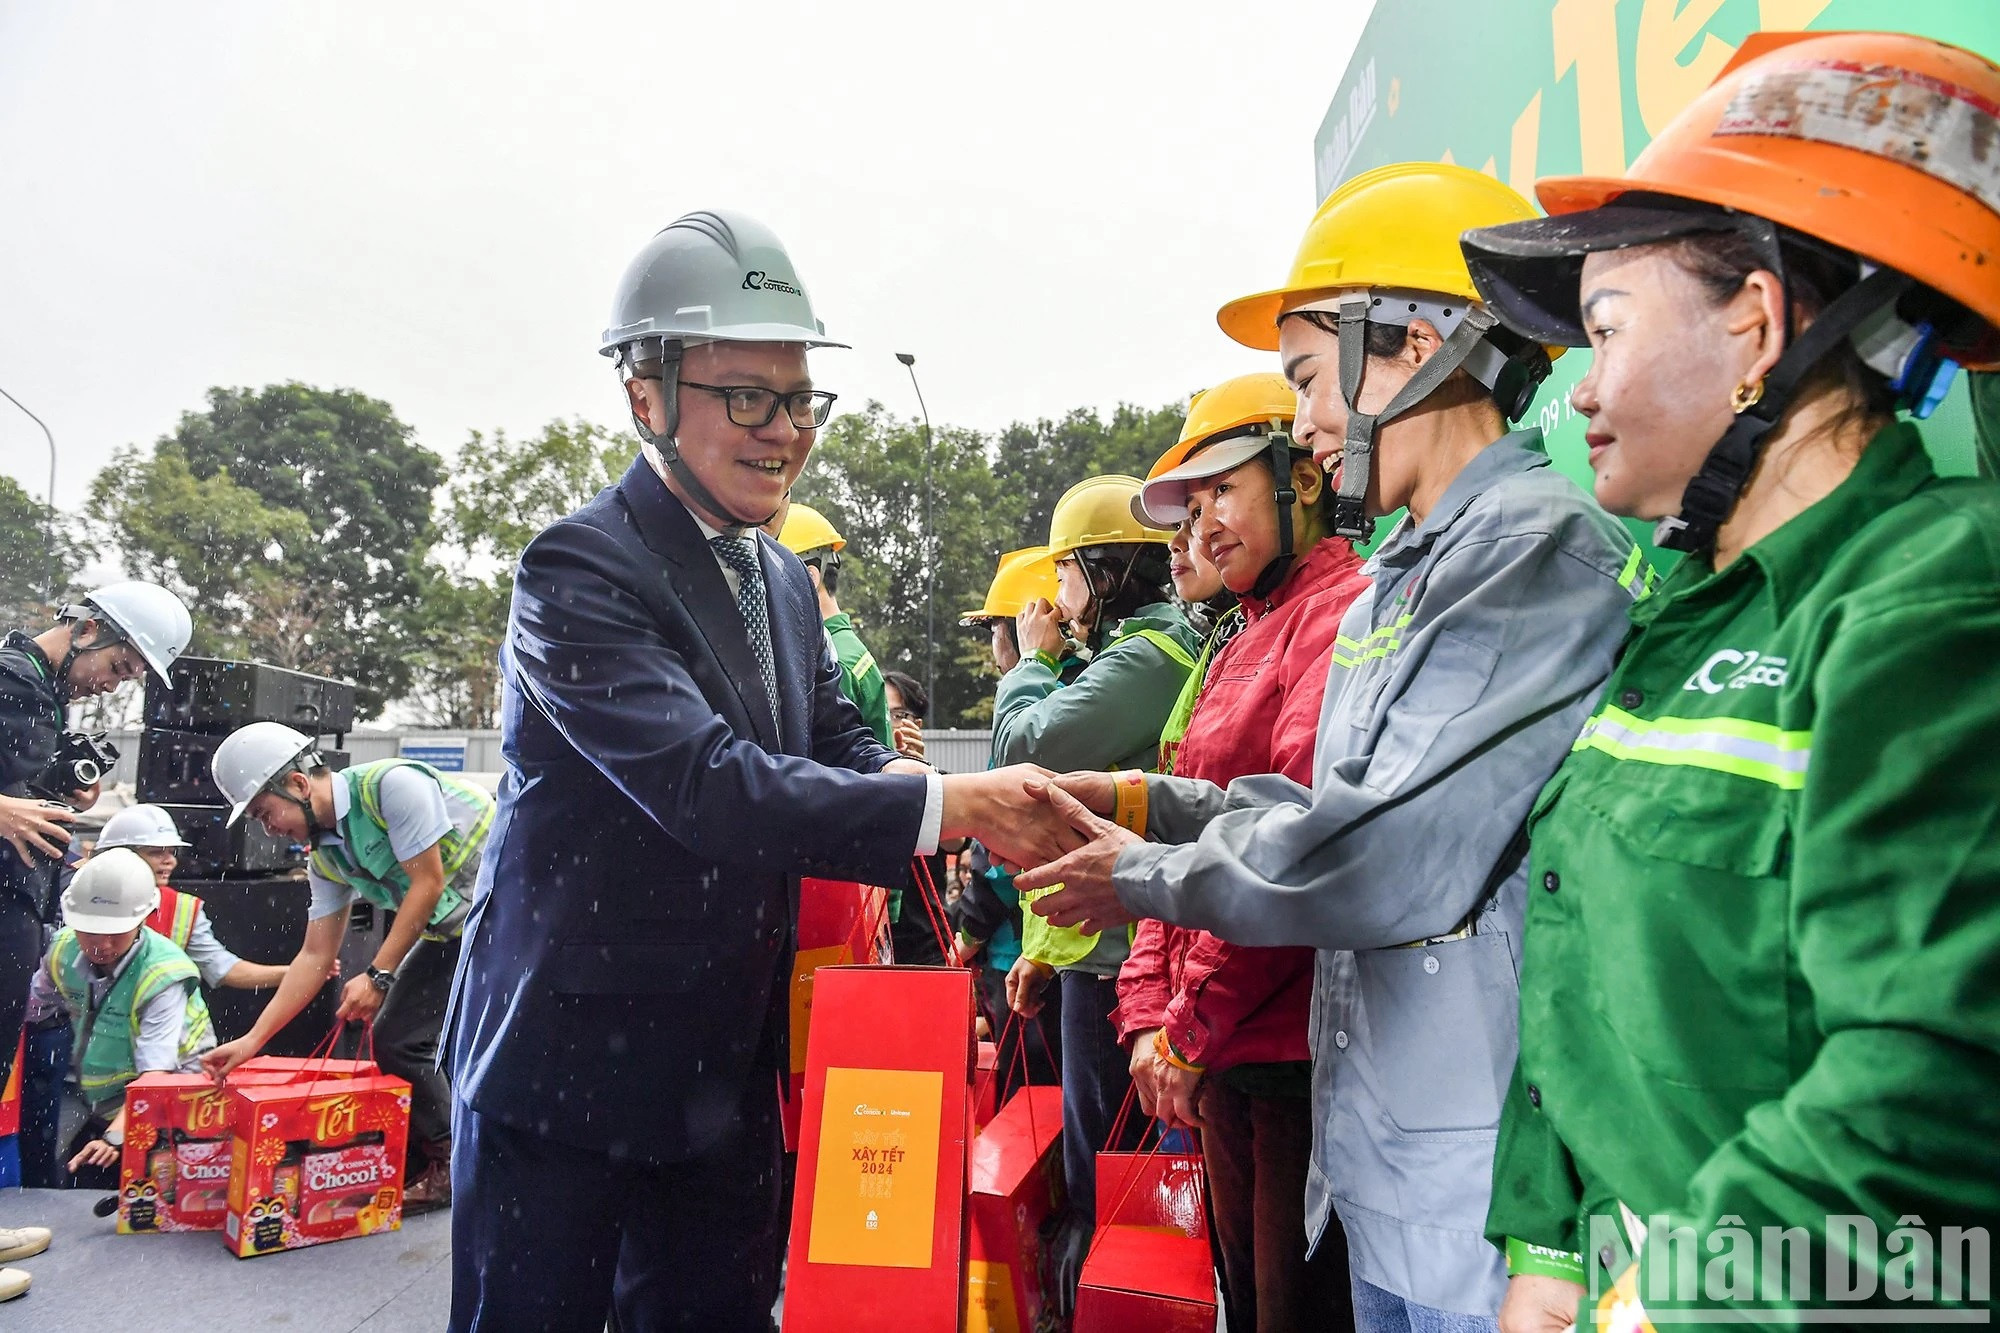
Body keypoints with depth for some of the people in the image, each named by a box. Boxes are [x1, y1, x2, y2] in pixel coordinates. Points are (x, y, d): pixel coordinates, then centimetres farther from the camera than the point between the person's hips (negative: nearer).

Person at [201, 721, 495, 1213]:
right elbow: (316, 956, 8)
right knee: (394, 1041, 4)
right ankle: (439, 1166, 18)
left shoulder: (392, 785, -21)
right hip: (450, 933, 9)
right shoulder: (324, 858, 6)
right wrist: (252, 1040, 4)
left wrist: (378, 975, -19)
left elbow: (427, 884, -20)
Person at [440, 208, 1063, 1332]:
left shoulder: (786, 580, 9)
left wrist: (1004, 803, -15)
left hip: (726, 1069, 7)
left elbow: (839, 744, 5)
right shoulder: (581, 570, -18)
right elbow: (705, 784, -29)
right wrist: (945, 804, -31)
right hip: (566, 1062, -6)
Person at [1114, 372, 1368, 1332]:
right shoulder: (1236, 646, 17)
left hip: (1300, 1049, -8)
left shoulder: (1344, 611, -12)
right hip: (1224, 1055, 9)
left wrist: (1193, 1029, -14)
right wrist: (1152, 1016, 6)